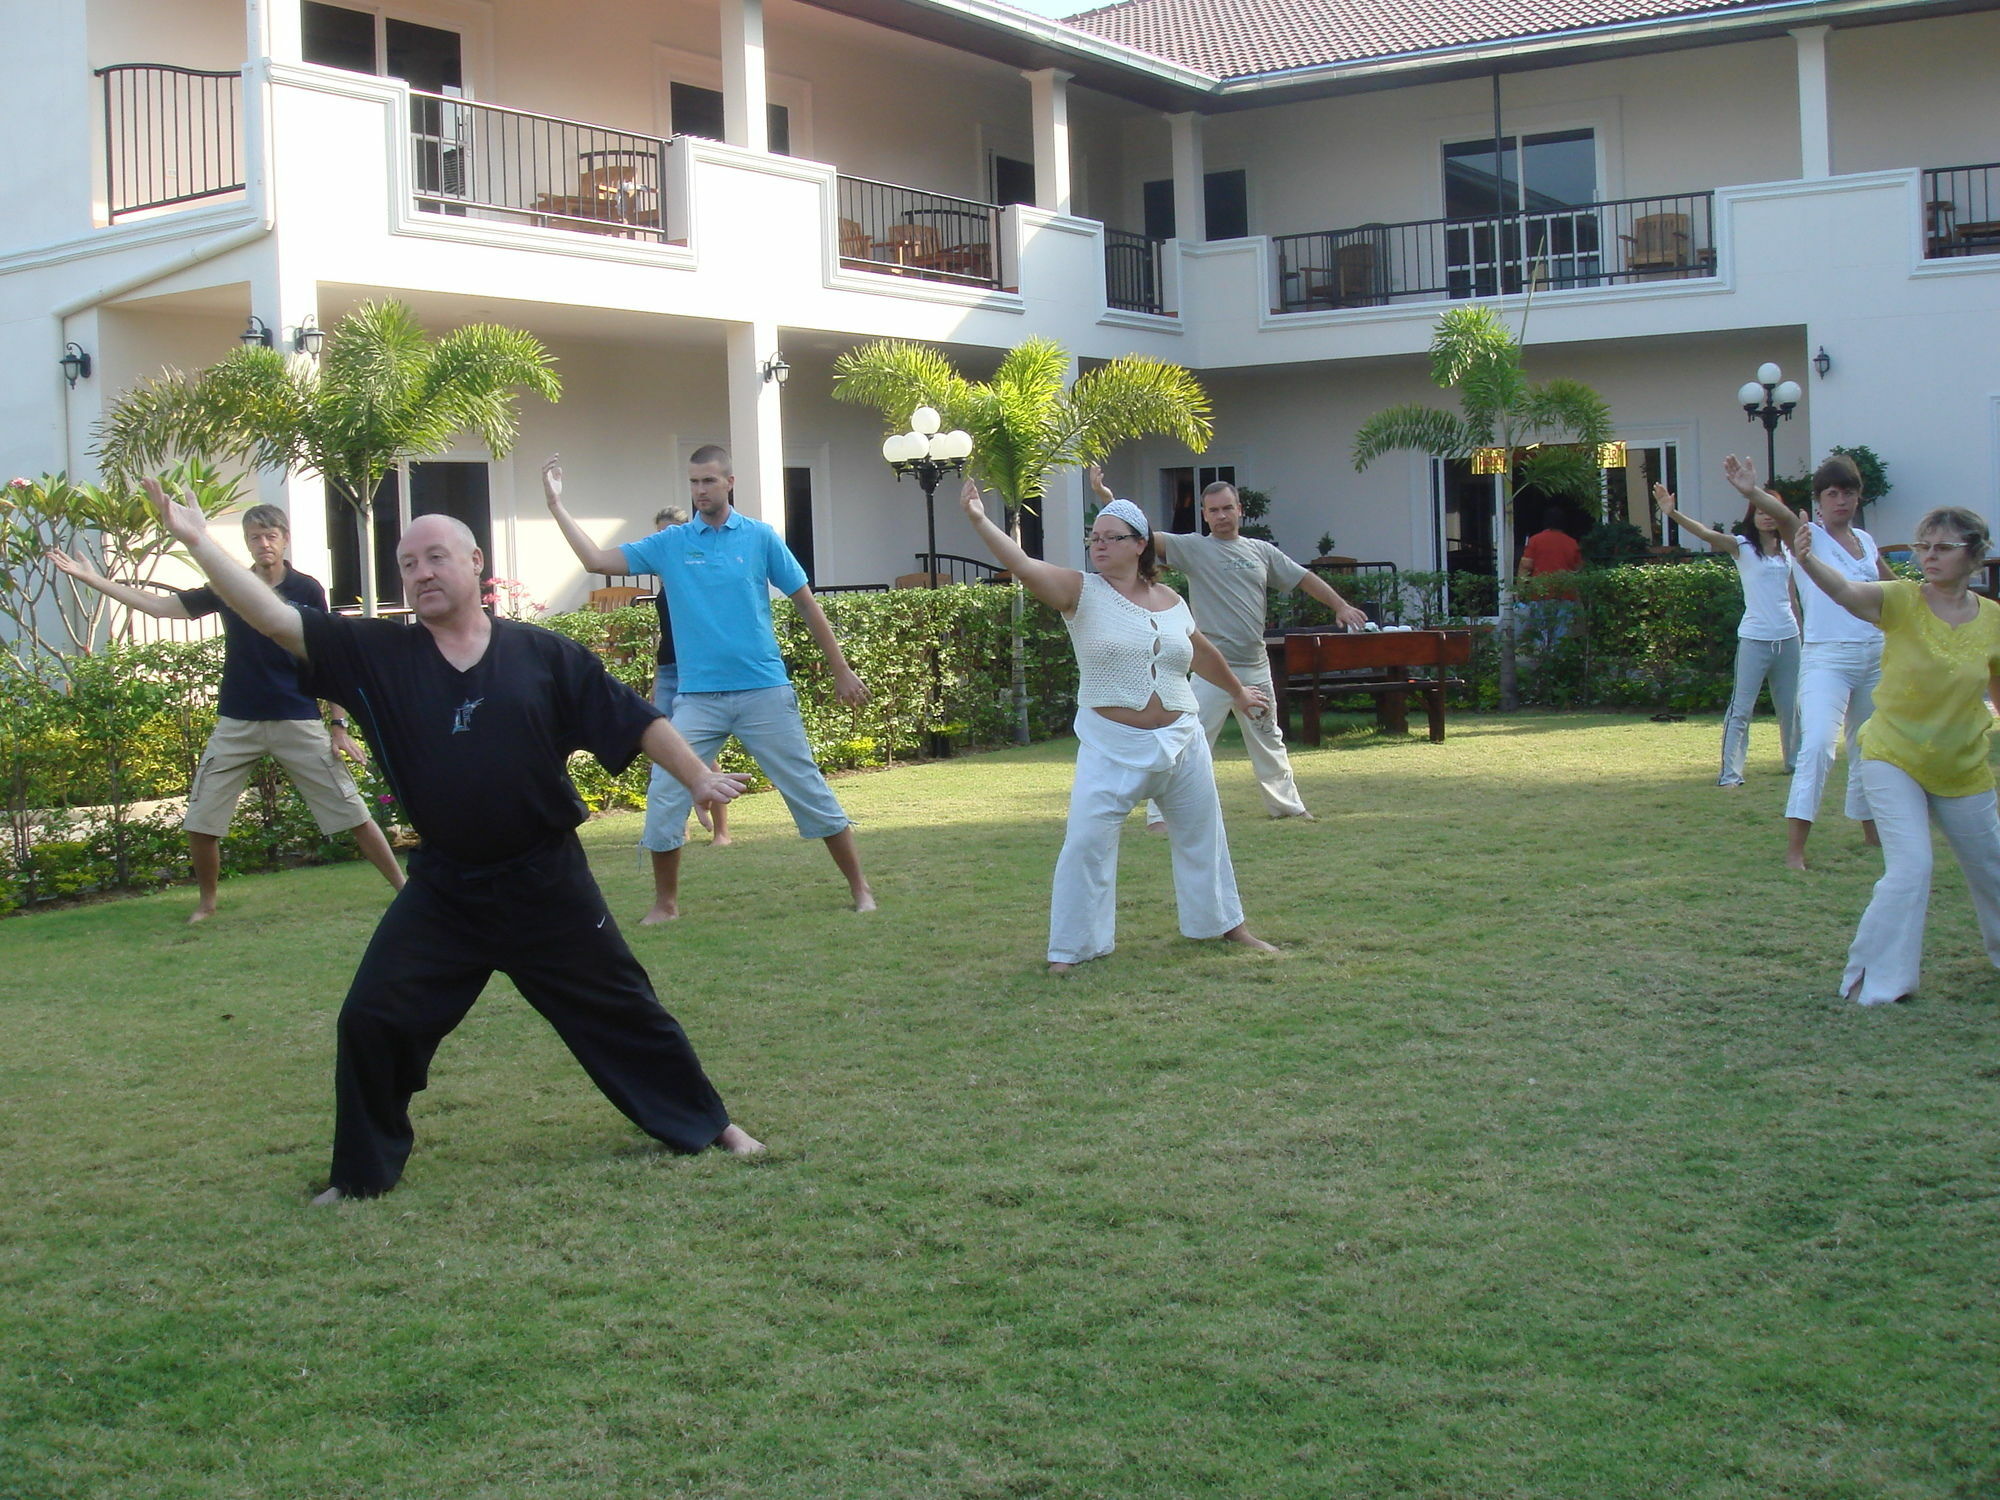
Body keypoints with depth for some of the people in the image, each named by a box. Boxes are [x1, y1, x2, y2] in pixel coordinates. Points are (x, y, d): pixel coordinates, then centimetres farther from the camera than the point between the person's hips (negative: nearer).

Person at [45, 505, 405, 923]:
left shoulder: (307, 590, -3)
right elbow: (161, 605, 9)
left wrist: (339, 725, -6)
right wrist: (91, 579, 6)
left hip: (298, 723, -3)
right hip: (237, 724, 3)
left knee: (352, 813, -5)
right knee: (199, 821, 4)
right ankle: (206, 902, 25)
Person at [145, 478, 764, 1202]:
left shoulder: (543, 653, -4)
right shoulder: (378, 654, -2)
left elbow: (633, 720, 0)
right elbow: (277, 619, -8)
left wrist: (699, 777, -7)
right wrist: (198, 541, -16)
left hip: (547, 883, -1)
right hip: (443, 890, 2)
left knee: (620, 1009, 9)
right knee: (373, 1018, -3)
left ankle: (706, 1123, 28)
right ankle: (363, 1171, 17)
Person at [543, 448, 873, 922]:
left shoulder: (760, 538, 1)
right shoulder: (670, 544, 6)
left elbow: (806, 603, 5)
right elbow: (597, 559, 3)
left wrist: (841, 670, 5)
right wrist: (556, 505, -3)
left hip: (764, 692, -2)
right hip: (697, 699, 2)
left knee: (810, 791, 3)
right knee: (664, 800, -3)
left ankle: (860, 888, 14)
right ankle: (666, 903, 14)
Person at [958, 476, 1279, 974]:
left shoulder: (1171, 601, 5)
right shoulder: (1082, 592, -7)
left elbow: (1202, 652, 23)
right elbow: (1024, 565, -22)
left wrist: (1238, 692, 37)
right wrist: (980, 521, -35)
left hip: (1181, 741, 4)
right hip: (1111, 745, -4)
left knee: (1201, 835, 17)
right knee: (1086, 840, -11)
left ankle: (1228, 924, 38)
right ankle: (1070, 948, 1)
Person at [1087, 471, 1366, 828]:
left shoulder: (1261, 551, 10)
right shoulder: (1192, 548, -3)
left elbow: (1304, 579, 16)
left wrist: (1340, 605, 7)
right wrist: (1107, 499, -26)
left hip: (1256, 668, 5)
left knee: (1268, 741, 20)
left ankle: (1286, 804, 35)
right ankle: (1161, 814, -10)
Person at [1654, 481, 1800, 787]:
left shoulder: (1787, 550, 9)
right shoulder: (1743, 546, -4)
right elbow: (1708, 534, -20)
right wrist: (1673, 513, -36)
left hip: (1788, 638, 5)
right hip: (1754, 638, -4)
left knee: (1791, 706, 16)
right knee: (1741, 708, -6)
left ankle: (1795, 761, 33)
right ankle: (1730, 772, -6)